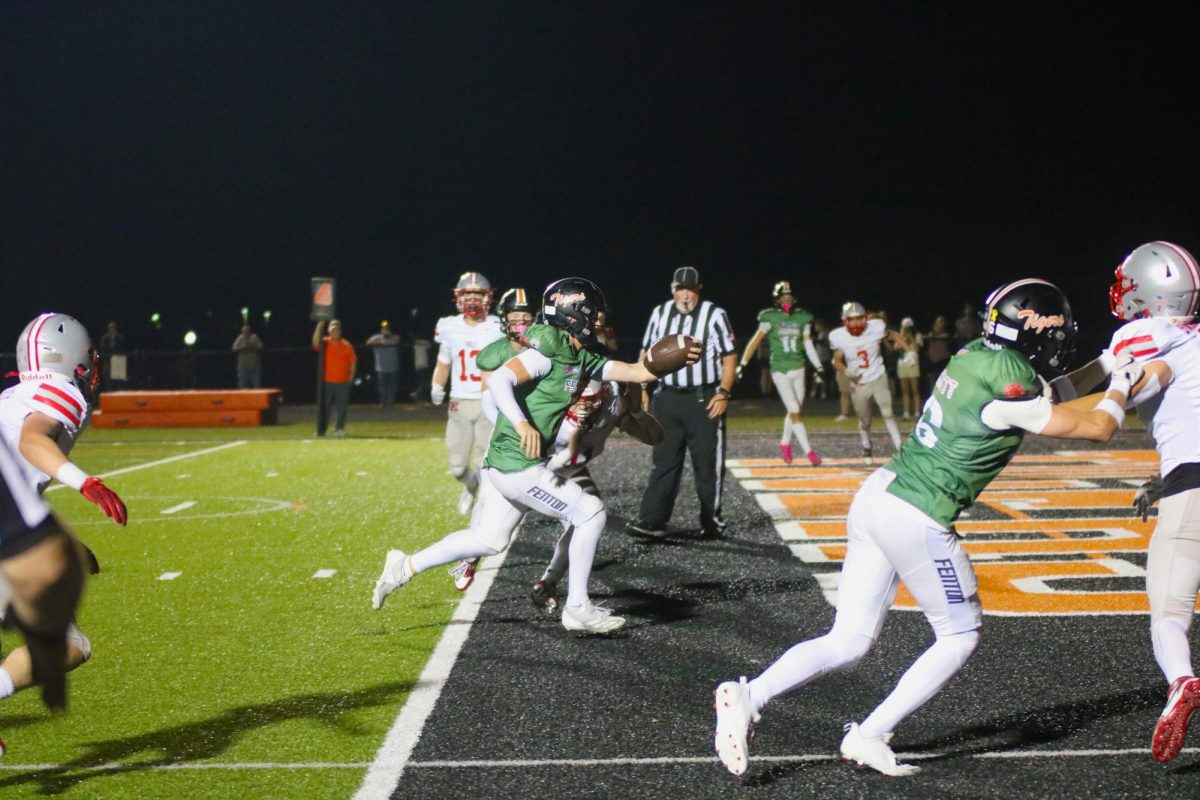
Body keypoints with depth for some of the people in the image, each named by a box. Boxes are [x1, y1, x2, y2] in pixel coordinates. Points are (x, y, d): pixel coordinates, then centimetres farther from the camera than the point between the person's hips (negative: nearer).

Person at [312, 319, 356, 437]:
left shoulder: (347, 346, 4)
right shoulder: (325, 343, 1)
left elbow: (353, 362, 8)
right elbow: (316, 342, -20)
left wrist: (351, 377, 1)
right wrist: (319, 326, -28)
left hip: (343, 383, 0)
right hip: (326, 382, 0)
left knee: (341, 407, -1)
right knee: (324, 407, 2)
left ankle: (339, 429, 5)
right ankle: (321, 430, 8)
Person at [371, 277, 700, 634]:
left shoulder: (583, 358, 11)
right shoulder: (548, 350, -15)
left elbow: (637, 372, 10)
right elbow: (499, 380, -26)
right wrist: (523, 424, -38)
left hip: (505, 463, 10)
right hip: (519, 465, -10)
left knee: (488, 540, 19)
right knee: (591, 514, -1)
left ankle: (406, 566, 24)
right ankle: (578, 608, 8)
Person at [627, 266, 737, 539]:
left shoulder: (714, 315, -7)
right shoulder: (660, 313, 7)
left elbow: (729, 357, -5)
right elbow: (647, 353, 15)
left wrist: (723, 393, -12)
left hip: (704, 399, -4)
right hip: (667, 398, 4)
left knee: (708, 462, 2)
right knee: (664, 461, 6)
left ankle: (711, 521, 13)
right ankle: (652, 520, 7)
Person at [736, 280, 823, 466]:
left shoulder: (803, 318, 3)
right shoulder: (770, 318, -7)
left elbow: (808, 346, 7)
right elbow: (755, 341, -7)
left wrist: (819, 367, 3)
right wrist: (742, 364, -11)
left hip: (798, 369, 4)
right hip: (780, 370, -4)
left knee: (794, 411, 10)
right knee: (795, 411, -7)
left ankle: (785, 444, 33)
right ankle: (809, 452, -3)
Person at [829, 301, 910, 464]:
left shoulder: (876, 327, -17)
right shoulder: (839, 337, -17)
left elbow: (893, 336, 3)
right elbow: (837, 361, -6)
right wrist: (846, 371, -26)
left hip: (878, 378, -1)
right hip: (858, 384, 1)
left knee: (888, 414, -8)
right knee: (864, 421, 14)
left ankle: (900, 449, -5)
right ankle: (866, 449, 38)